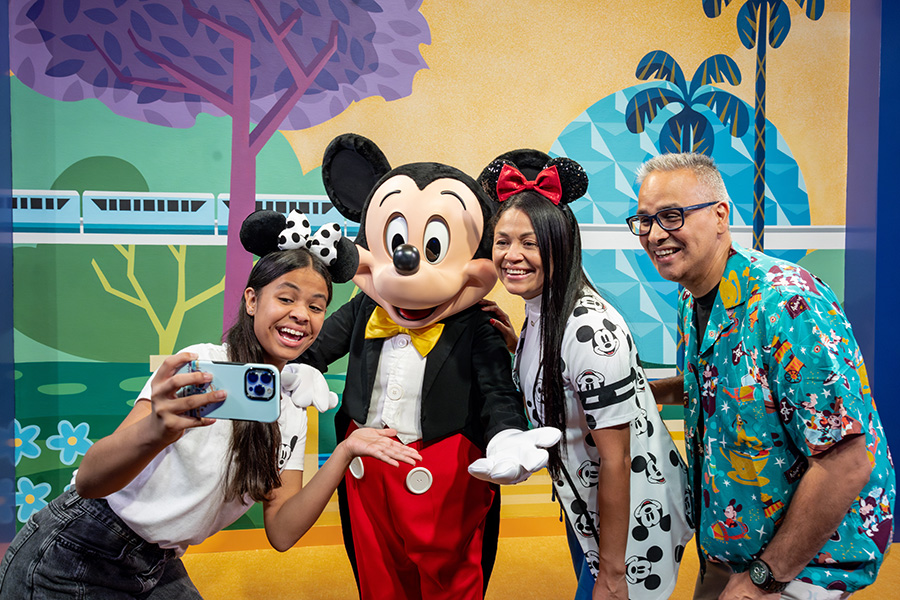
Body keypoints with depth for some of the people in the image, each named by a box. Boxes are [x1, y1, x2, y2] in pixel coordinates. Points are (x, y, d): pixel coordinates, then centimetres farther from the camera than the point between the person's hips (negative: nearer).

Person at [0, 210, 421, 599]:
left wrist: (343, 453, -19)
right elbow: (89, 481, -25)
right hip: (73, 561, -6)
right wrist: (157, 431, -45)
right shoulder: (203, 365, -19)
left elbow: (282, 532, -7)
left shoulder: (292, 413, 0)